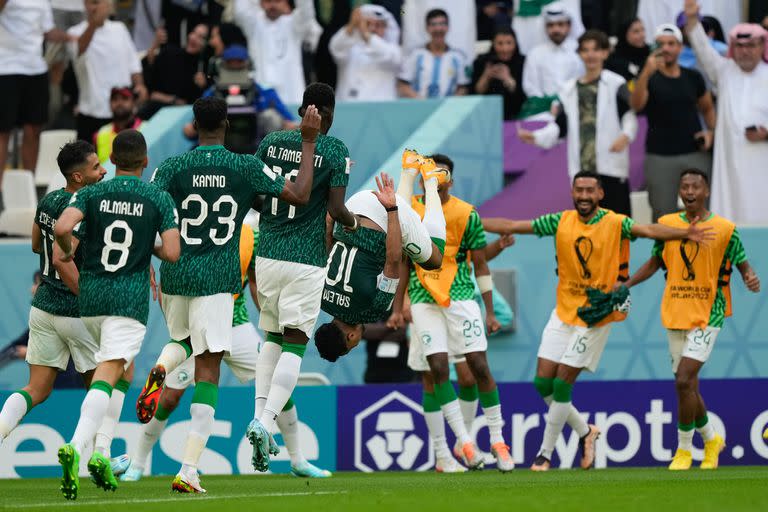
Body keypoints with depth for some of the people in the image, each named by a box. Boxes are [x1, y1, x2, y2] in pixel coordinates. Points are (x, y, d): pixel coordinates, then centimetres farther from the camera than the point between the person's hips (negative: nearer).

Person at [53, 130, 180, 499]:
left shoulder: (91, 194, 3)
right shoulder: (160, 199, 0)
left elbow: (62, 227, -14)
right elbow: (172, 253, -7)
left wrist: (67, 250, 7)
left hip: (91, 294, 4)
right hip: (130, 298, -4)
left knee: (123, 368, 24)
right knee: (107, 377, -12)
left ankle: (100, 455, 16)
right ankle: (76, 447, -33)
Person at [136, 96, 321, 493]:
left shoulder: (172, 168, -2)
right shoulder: (246, 168, -4)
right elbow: (300, 195, -2)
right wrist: (308, 142, 6)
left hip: (175, 277, 2)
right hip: (217, 281, -2)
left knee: (182, 339, 31)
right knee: (208, 370, -2)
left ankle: (160, 370, -7)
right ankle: (188, 469, -11)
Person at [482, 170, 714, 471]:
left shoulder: (615, 224, -9)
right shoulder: (562, 221, 3)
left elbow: (648, 230, -25)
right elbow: (513, 226, 7)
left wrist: (684, 234, -42)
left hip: (595, 316, -5)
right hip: (563, 311, 5)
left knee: (562, 384, -6)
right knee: (543, 382, 3)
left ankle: (546, 453, 8)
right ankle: (585, 432, 25)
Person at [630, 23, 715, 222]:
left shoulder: (693, 77, 8)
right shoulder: (650, 78, -1)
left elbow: (708, 109, 23)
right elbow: (636, 105, -21)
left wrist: (711, 131, 3)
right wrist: (647, 73, -35)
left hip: (695, 154, 2)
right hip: (660, 157, -2)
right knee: (663, 218, 0)